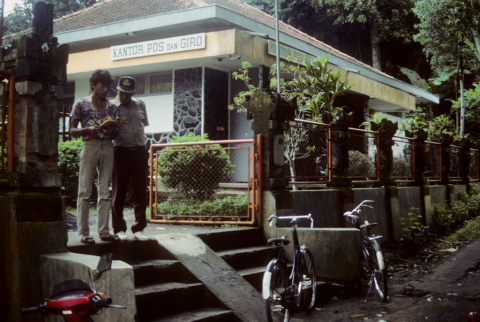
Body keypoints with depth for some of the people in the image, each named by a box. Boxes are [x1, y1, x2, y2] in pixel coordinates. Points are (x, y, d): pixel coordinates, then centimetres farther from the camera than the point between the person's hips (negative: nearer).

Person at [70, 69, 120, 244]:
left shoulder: (112, 107, 13)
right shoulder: (81, 104, 2)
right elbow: (72, 130, 1)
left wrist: (113, 129, -7)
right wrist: (89, 129, -16)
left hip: (108, 148, 4)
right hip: (90, 146, -4)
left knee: (105, 191, 5)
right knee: (85, 190, -4)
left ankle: (104, 231, 10)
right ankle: (84, 232, 0)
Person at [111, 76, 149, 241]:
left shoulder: (140, 105, 12)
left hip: (140, 151, 3)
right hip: (121, 151, -3)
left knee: (140, 190, 3)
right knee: (119, 191, 1)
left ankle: (138, 228, 11)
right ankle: (119, 229, 10)